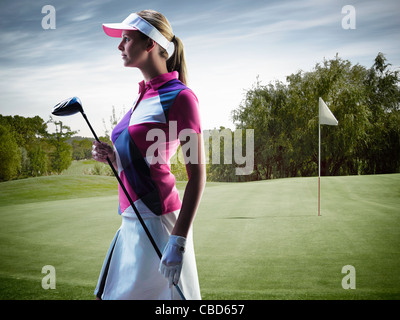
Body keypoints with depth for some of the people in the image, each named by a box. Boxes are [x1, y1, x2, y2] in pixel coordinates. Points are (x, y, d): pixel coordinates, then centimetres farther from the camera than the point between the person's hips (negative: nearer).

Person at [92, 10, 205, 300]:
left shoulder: (179, 97, -10)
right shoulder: (146, 94, 15)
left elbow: (197, 175, -14)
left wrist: (179, 241, -20)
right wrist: (113, 157, 2)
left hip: (157, 219, -8)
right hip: (132, 221, 9)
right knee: (108, 294, 13)